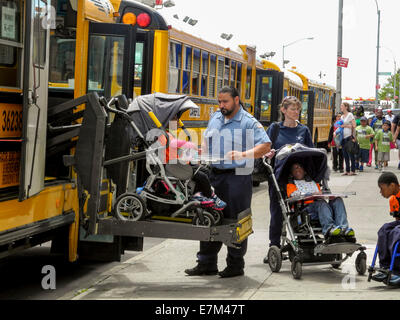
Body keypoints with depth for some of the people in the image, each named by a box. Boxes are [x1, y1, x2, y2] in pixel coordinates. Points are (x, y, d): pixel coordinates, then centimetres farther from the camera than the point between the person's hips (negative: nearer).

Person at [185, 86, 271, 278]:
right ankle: (206, 264, 16)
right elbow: (207, 141, 26)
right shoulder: (215, 119, 14)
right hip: (215, 175, 6)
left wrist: (243, 155, -27)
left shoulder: (249, 122, -7)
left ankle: (236, 265, 9)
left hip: (237, 177, -6)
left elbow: (265, 146, -14)